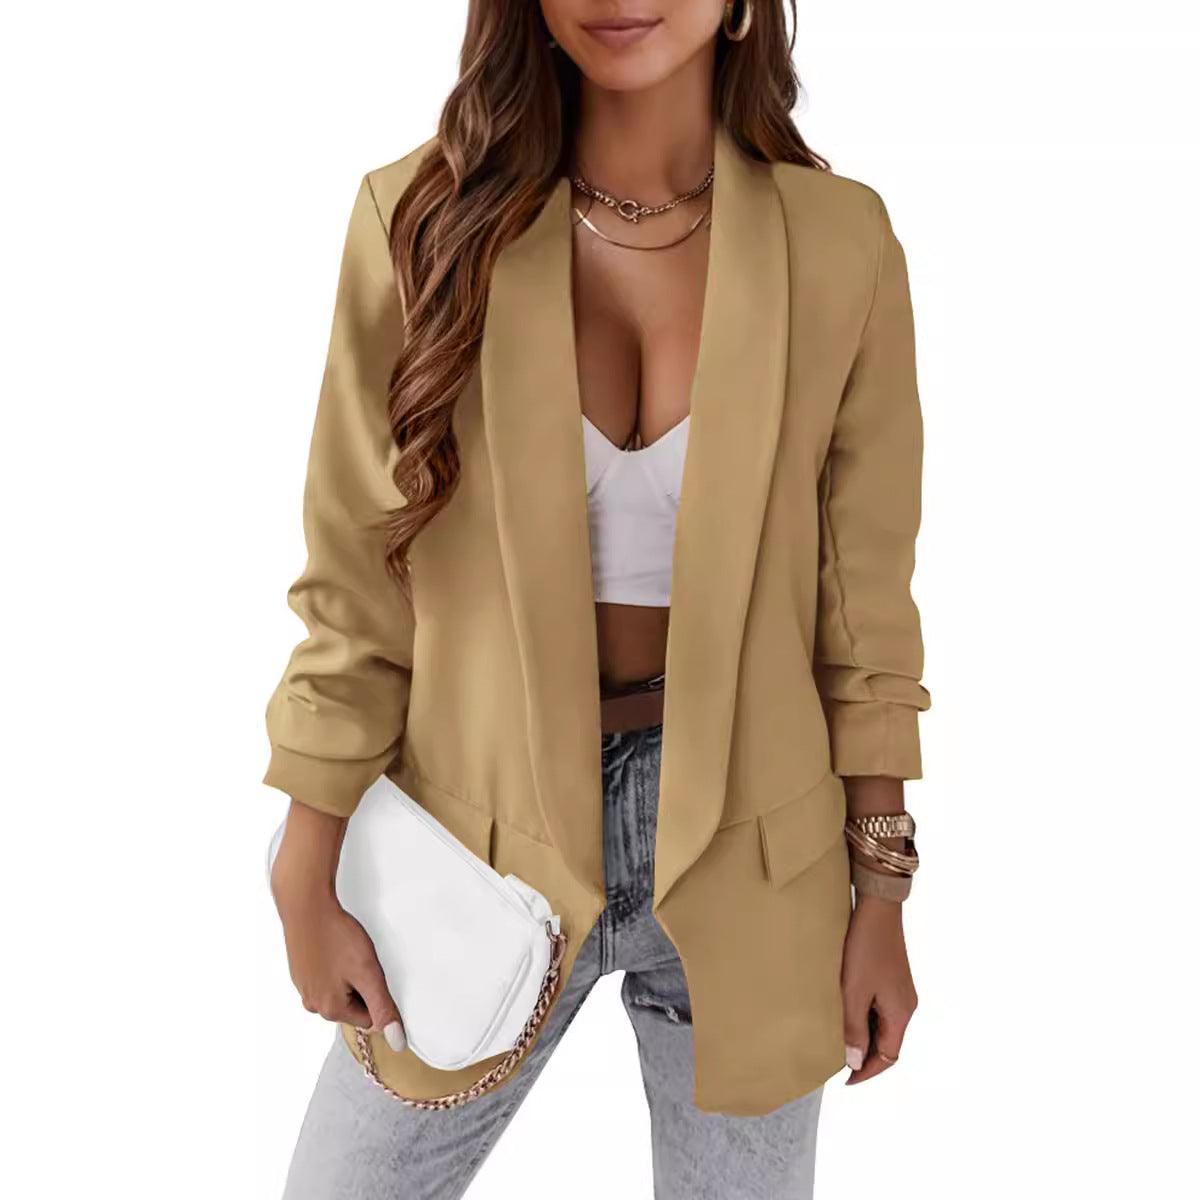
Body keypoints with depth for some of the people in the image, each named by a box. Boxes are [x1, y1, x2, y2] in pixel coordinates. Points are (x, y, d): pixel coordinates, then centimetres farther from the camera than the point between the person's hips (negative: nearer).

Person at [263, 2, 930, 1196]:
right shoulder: (424, 216, -8)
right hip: (488, 835, 0)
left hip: (744, 851, 1)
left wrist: (881, 896, 2)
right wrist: (308, 881, -1)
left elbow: (863, 603, -1)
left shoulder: (838, 244, -7)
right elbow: (355, 582, -4)